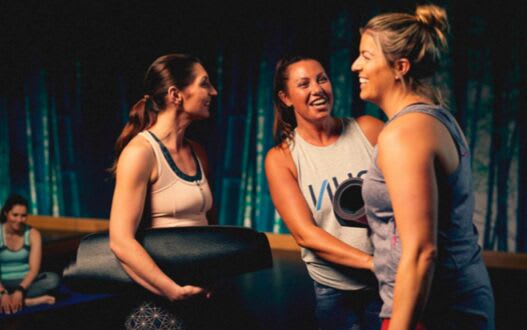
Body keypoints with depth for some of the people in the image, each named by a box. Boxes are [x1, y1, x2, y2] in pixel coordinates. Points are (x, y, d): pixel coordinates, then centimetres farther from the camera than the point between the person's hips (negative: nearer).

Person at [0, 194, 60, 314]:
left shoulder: (33, 234, -4)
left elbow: (34, 269, -12)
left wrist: (20, 290, -29)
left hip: (25, 282, 2)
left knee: (53, 279, -29)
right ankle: (28, 301, -28)